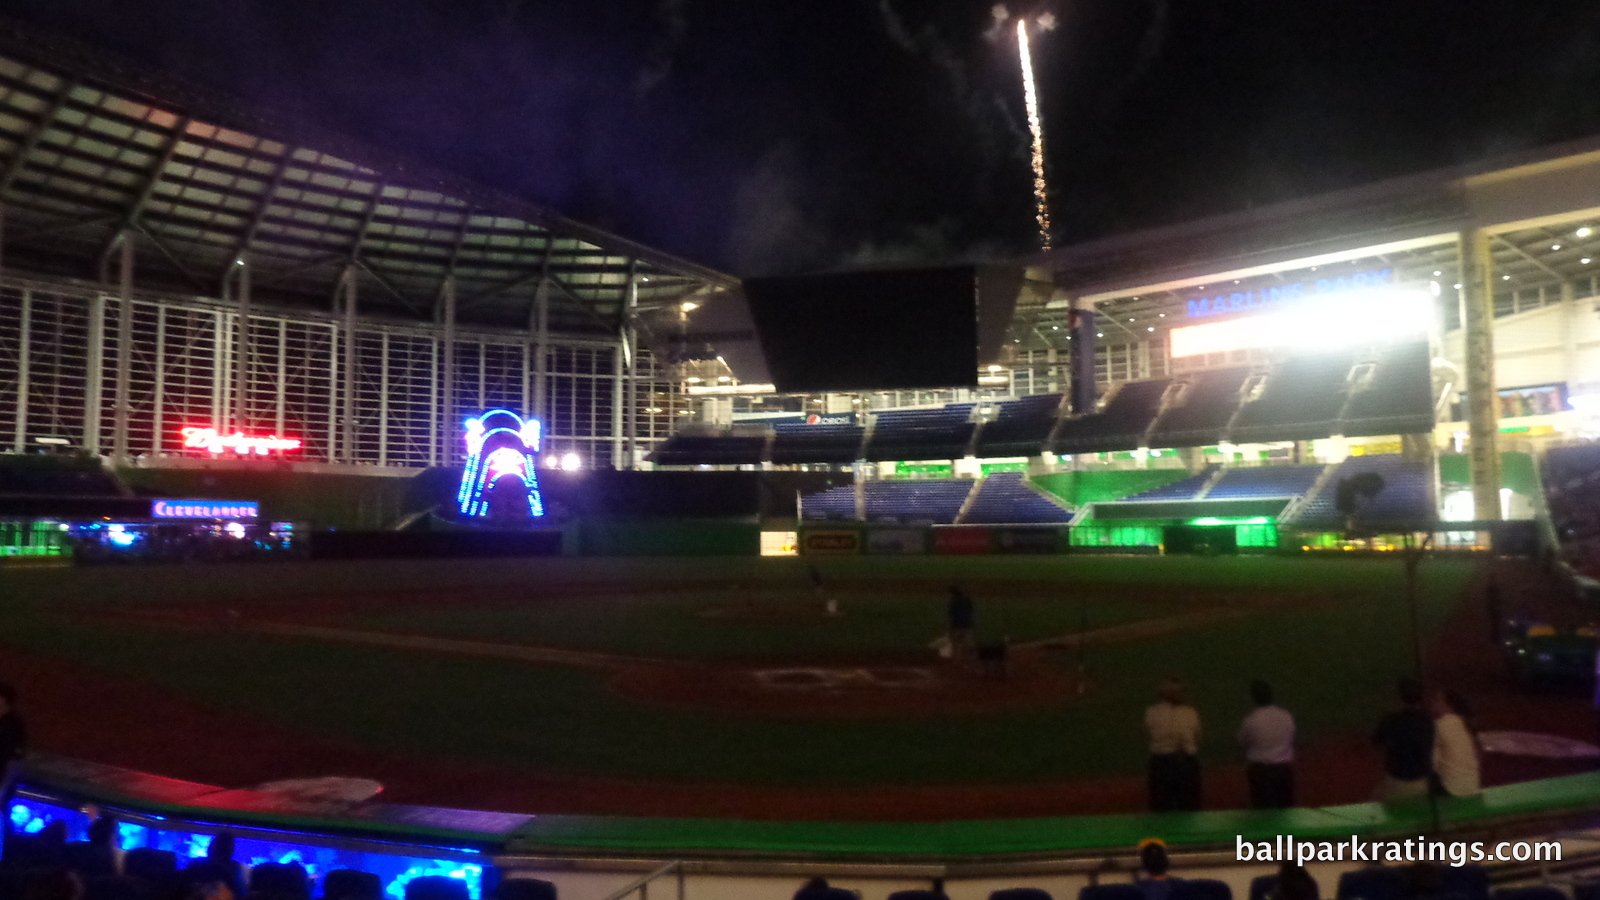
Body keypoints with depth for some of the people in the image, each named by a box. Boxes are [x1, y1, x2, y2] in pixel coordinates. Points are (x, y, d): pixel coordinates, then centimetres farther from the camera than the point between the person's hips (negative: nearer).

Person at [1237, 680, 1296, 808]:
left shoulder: (1250, 721, -16)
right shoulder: (1287, 716, -8)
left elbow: (1242, 743, -1)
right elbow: (1292, 740, 5)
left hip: (1260, 769, -3)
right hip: (1284, 767, 3)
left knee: (1263, 808, 6)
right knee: (1286, 807, 14)